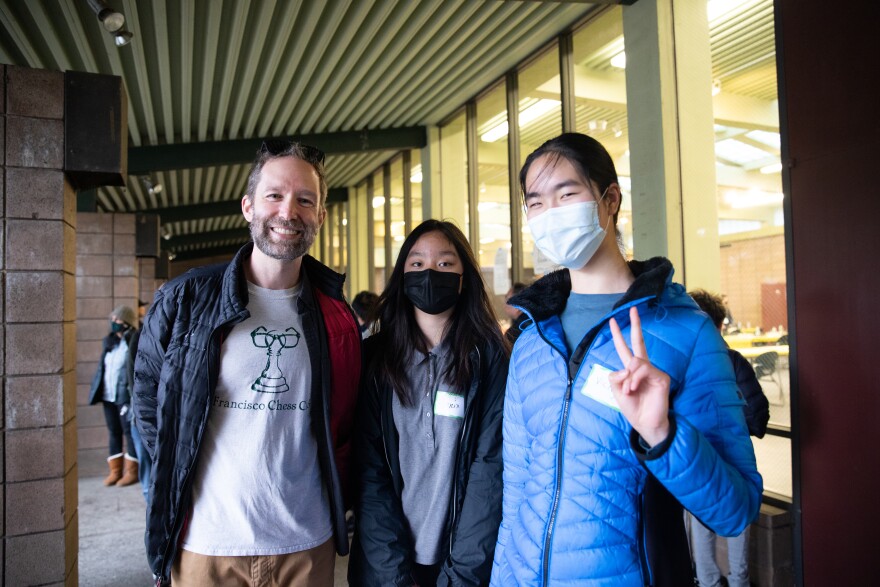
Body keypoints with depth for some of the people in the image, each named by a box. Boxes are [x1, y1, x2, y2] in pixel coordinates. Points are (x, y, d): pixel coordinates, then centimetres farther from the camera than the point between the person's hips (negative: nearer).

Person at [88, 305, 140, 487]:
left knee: (129, 432, 2)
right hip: (108, 396, 7)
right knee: (114, 433, 13)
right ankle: (115, 471, 22)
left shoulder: (135, 341, -11)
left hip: (125, 396, -7)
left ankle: (132, 472, 12)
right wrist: (96, 388, 11)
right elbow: (102, 366, 17)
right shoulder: (109, 340, 12)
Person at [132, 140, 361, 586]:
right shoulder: (183, 299, -6)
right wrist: (179, 481, -1)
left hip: (307, 544, 2)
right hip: (205, 546, -1)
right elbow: (149, 408, 3)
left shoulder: (336, 316, -1)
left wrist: (334, 502, 3)